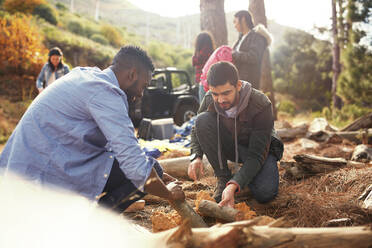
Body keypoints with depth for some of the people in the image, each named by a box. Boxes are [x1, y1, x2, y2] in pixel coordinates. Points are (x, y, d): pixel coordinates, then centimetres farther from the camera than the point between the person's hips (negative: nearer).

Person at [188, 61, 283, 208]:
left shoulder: (261, 105, -32)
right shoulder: (209, 99, -19)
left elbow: (257, 154, -33)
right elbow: (196, 131, -2)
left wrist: (234, 185, -46)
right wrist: (195, 156, -23)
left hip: (259, 149, -3)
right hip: (229, 145, 3)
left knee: (265, 194, -30)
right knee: (203, 119, -25)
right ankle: (223, 177, -14)